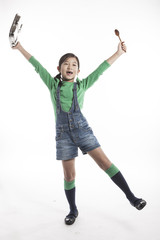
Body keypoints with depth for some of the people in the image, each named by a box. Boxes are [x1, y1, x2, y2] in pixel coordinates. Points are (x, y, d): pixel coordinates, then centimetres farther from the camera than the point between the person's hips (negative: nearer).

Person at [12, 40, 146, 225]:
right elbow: (37, 66, 10)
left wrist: (118, 53, 6)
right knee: (69, 175, 4)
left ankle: (131, 196, 0)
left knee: (105, 162, -8)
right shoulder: (53, 85, 9)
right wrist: (20, 48, 13)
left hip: (82, 129, 0)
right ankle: (73, 210, 22)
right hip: (63, 133, 0)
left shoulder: (82, 85, 8)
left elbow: (99, 70, 6)